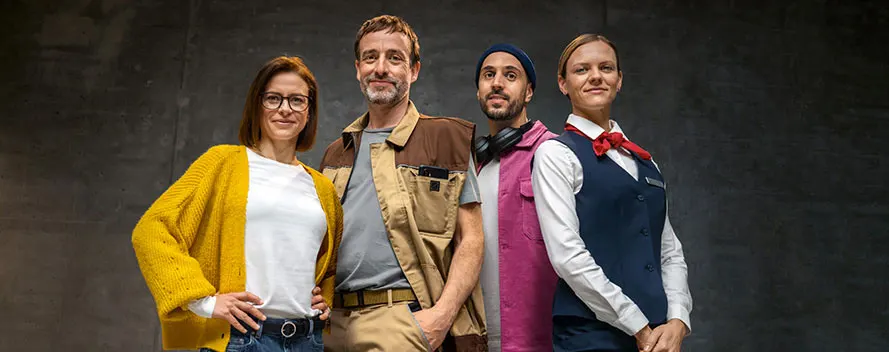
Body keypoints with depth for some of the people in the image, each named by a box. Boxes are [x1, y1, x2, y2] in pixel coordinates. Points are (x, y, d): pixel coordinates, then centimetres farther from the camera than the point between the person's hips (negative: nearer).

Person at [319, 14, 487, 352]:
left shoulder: (446, 138, 1)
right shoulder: (337, 153, 17)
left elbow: (470, 238, -4)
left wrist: (443, 314, -16)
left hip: (403, 318, -5)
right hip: (334, 321, 5)